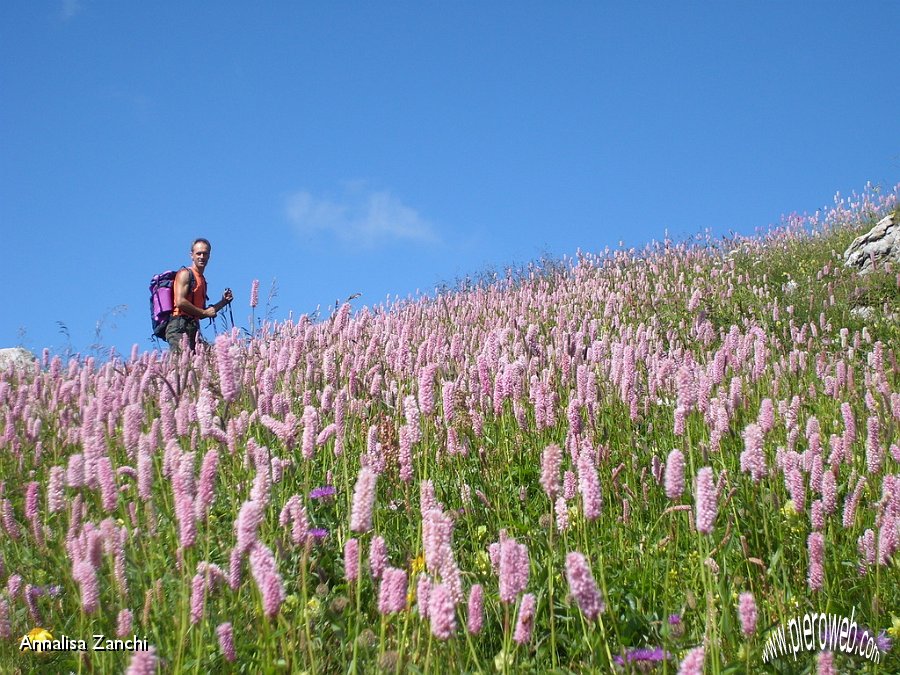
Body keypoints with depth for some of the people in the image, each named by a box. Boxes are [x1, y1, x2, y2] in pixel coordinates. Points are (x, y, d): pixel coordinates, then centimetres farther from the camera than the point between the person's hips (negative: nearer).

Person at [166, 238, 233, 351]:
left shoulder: (202, 279, 24)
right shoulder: (185, 274, -1)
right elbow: (180, 302, -15)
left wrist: (223, 301, 17)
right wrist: (204, 312, -8)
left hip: (193, 328, 9)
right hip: (179, 327, -9)